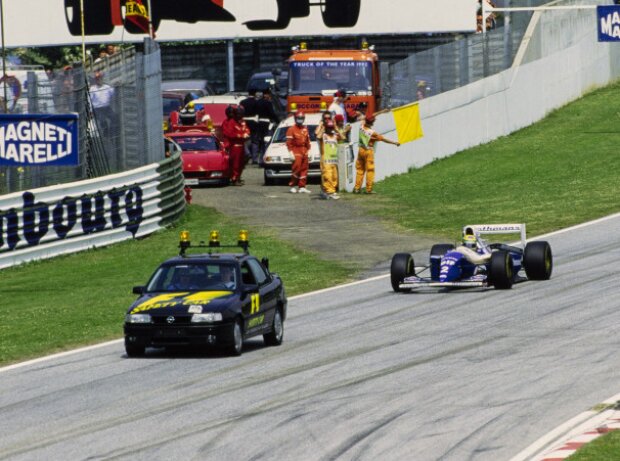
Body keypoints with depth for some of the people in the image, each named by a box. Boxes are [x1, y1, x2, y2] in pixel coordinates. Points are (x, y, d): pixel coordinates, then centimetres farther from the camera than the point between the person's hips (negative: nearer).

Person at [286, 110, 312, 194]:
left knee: (304, 169, 4)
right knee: (296, 169, -10)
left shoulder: (305, 129, 14)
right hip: (296, 151, -6)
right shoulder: (291, 129, -5)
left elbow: (308, 141, 19)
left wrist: (308, 150, 12)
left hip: (304, 151, 6)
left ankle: (302, 187, 8)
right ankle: (293, 186, 1)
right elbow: (289, 142, -8)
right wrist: (291, 152, -15)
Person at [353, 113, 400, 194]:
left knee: (360, 169, 12)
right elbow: (383, 139, -13)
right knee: (370, 170, 2)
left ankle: (357, 188, 12)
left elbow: (366, 119, 10)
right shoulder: (372, 133, -20)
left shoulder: (362, 127, -7)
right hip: (369, 151, -5)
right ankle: (369, 189, 2)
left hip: (361, 150, 5)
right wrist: (395, 142, -3)